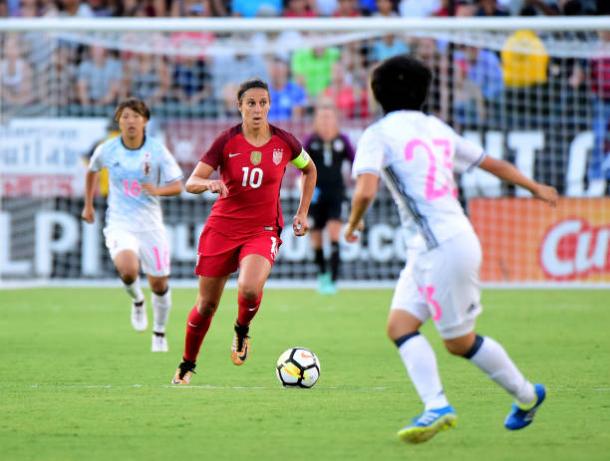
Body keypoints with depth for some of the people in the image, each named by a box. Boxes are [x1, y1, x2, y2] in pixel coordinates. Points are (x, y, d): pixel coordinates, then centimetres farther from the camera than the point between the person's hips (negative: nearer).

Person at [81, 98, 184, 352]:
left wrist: (158, 190, -27)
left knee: (159, 284, 5)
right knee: (128, 270, -29)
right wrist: (88, 205, 21)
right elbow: (92, 170, 19)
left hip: (150, 224, 1)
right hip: (120, 224, -1)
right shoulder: (107, 150, -3)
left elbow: (177, 186, -6)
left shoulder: (157, 151, -7)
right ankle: (137, 302, 5)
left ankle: (159, 333, 31)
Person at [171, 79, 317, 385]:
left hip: (263, 231, -1)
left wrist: (302, 213, 11)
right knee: (206, 304, 5)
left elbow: (309, 170, 16)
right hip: (222, 228, 1)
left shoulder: (284, 142, -4)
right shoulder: (227, 141, -8)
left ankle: (242, 331, 4)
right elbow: (191, 183, -10)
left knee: (249, 288, -30)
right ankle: (187, 366, 28)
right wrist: (210, 183, -32)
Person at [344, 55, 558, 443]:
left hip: (441, 248, -8)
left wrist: (353, 223, 1)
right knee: (400, 325, 3)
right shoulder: (437, 129, 15)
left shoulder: (378, 135, -7)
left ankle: (526, 395, 17)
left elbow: (366, 191, -21)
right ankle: (436, 407, -11)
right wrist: (536, 188, 39)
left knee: (460, 342, 4)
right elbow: (492, 163, 24)